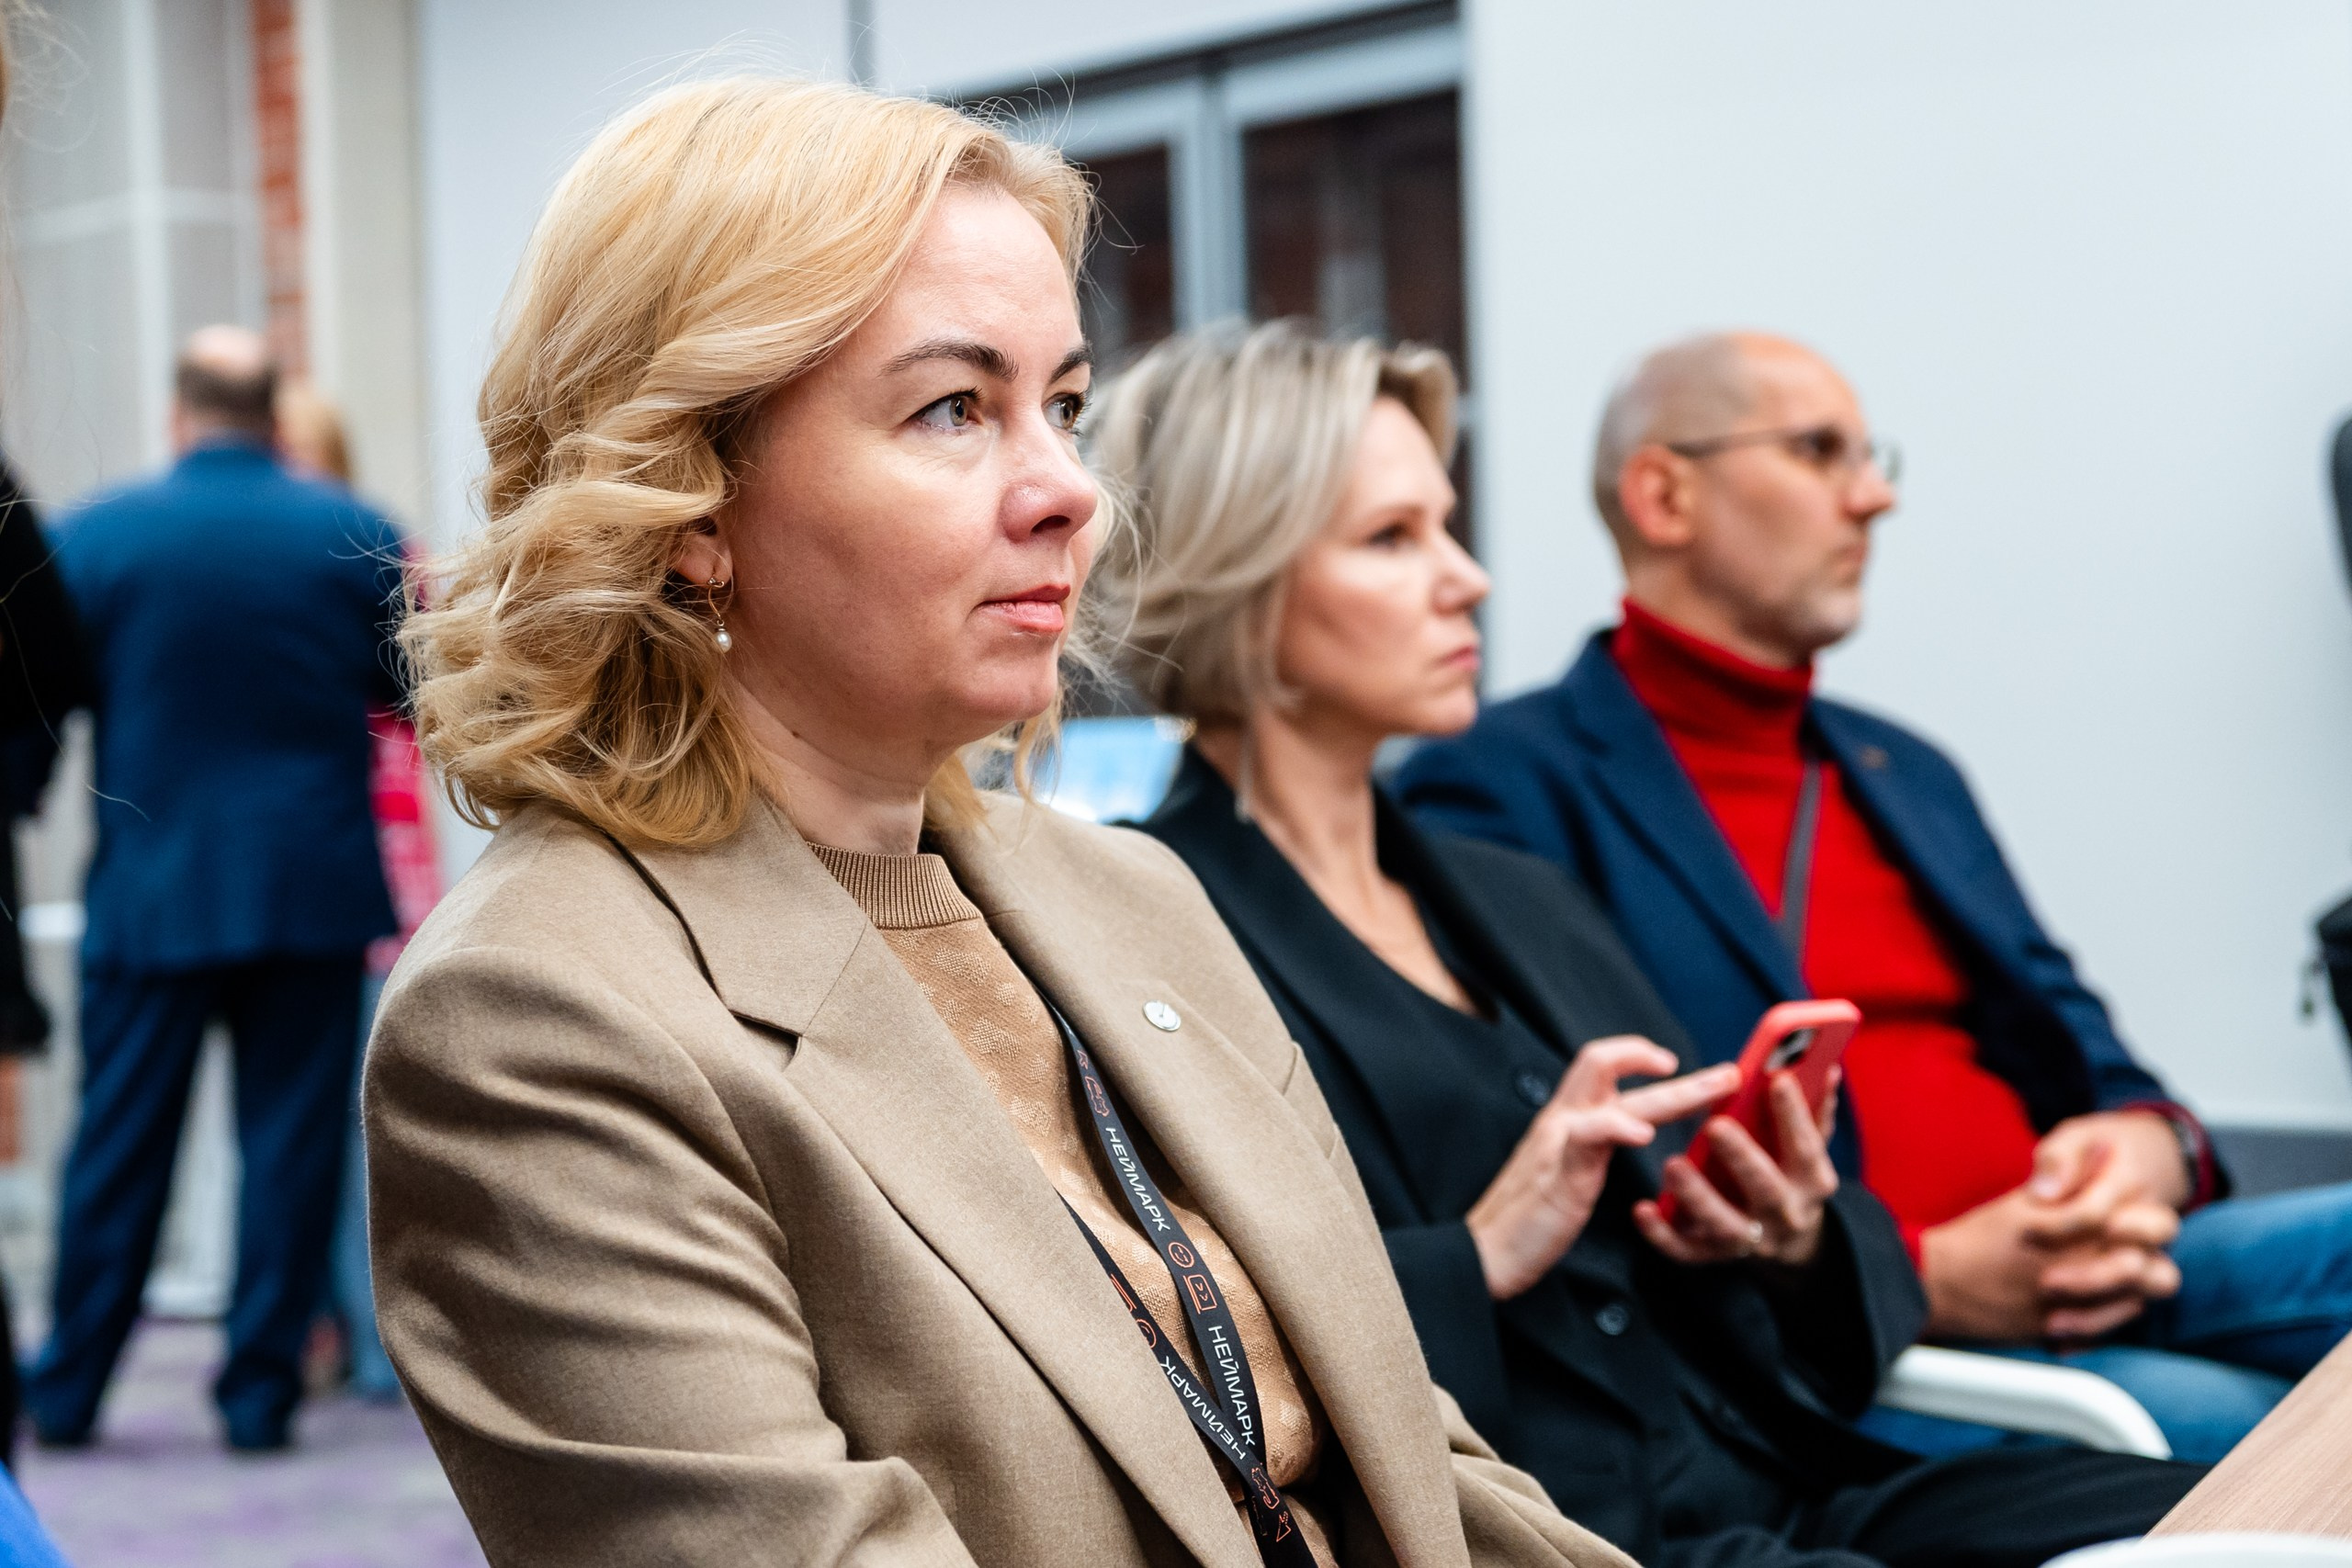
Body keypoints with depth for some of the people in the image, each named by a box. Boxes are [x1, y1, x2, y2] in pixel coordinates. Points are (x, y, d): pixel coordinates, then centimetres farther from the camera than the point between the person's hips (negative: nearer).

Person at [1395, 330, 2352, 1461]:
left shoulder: (1907, 774, 28)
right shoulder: (1503, 785, 1)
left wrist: (2151, 1144, -2)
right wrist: (1920, 1278, -16)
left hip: (2080, 1279, 8)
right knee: (2240, 1428, -33)